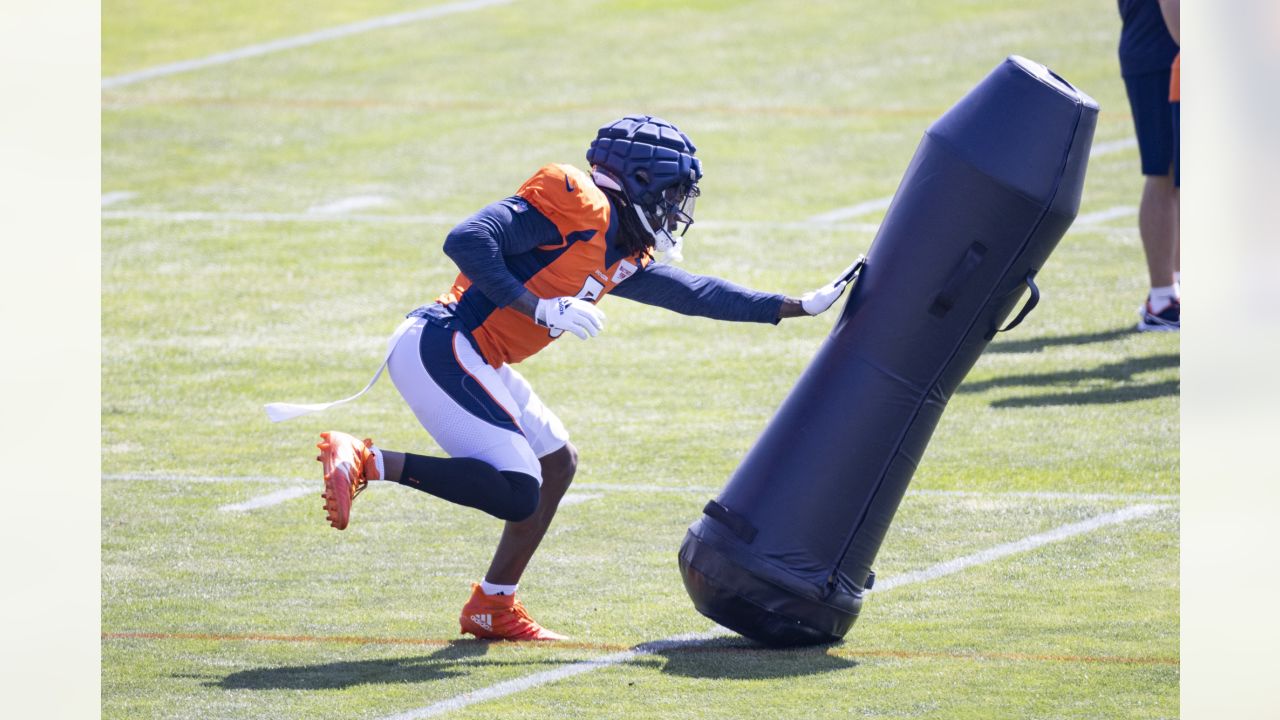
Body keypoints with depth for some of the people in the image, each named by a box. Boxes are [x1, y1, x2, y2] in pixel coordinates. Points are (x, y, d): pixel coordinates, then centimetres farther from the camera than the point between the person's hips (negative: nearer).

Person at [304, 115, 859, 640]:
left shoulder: (625, 260, 17)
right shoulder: (574, 204, -12)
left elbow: (693, 294, 26)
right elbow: (467, 241, -19)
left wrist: (800, 307, 29)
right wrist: (541, 308, -21)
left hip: (471, 360, 10)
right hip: (439, 348, -10)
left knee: (557, 463, 18)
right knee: (516, 491, -17)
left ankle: (494, 608, 22)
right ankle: (365, 461, -16)